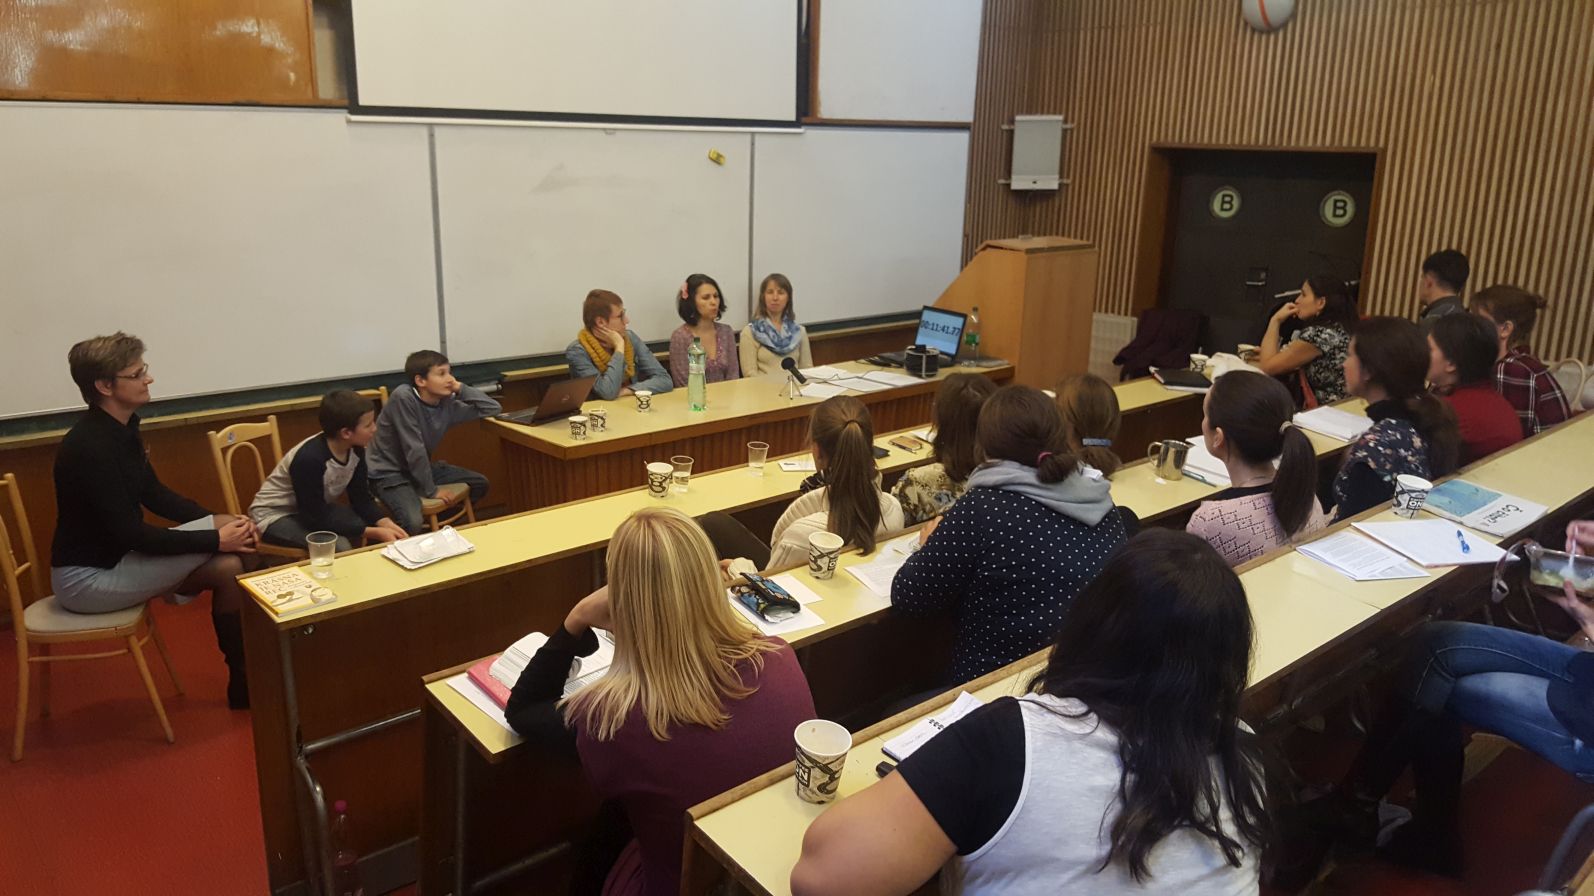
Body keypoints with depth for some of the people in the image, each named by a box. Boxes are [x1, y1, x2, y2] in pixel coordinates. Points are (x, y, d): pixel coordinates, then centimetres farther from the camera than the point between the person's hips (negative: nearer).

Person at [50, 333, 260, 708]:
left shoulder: (122, 427, 3)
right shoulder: (90, 447, -26)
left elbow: (154, 495, 9)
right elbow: (130, 534, -27)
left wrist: (222, 522, -5)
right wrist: (216, 538, -22)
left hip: (115, 556, 9)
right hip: (87, 577, -8)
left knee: (228, 565, -8)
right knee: (228, 565, -19)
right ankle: (243, 682, -4)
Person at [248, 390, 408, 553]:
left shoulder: (356, 450, -11)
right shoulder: (309, 459, -33)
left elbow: (362, 498, -4)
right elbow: (317, 519, -29)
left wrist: (385, 523, -23)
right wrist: (373, 532, -31)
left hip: (317, 510, 7)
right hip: (275, 515, -7)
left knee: (379, 526, -10)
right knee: (339, 546, -30)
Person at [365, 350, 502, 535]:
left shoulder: (447, 403, -6)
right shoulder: (403, 397, -25)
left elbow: (493, 408, -3)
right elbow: (414, 450, -25)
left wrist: (461, 388, -13)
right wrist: (431, 491, -19)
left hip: (421, 467, 8)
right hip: (388, 473, -7)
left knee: (479, 483, 7)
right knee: (414, 523, -31)